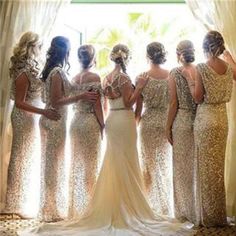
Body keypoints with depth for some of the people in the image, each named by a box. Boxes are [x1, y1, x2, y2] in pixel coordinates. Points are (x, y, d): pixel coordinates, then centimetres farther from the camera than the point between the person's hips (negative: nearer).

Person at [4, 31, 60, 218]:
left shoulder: (29, 67, 6)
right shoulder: (24, 72, -21)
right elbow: (19, 103, -23)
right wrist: (44, 112, -29)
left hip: (28, 118, 9)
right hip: (25, 119, -9)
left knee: (26, 158, 17)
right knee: (23, 159, 2)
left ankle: (19, 201, 32)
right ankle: (17, 204, 17)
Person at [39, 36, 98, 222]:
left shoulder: (52, 70, 11)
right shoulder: (58, 72, -16)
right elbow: (56, 102, -20)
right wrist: (81, 97, -22)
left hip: (50, 121, 9)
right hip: (56, 122, -9)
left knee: (52, 163, 15)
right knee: (55, 164, -1)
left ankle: (50, 206, 26)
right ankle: (53, 210, 10)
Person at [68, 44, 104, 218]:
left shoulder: (75, 78, 9)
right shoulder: (94, 77, -10)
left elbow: (73, 102, 11)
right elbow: (97, 105, -12)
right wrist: (103, 126, -7)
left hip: (76, 121, 7)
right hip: (90, 122, -6)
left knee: (76, 163, 12)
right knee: (90, 165, 1)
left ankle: (75, 207, 19)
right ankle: (88, 205, 7)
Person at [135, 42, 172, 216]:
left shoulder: (143, 77, -7)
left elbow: (139, 107, -3)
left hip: (148, 122, -2)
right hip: (167, 122, 2)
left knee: (151, 164, 9)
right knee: (166, 164, 13)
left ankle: (153, 205, 13)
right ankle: (167, 207, 20)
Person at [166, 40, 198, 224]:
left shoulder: (175, 73, -6)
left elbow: (174, 103, -8)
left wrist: (168, 127, -1)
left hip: (182, 121, -3)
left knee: (183, 167, 7)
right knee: (199, 165, 12)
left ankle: (185, 211, 16)